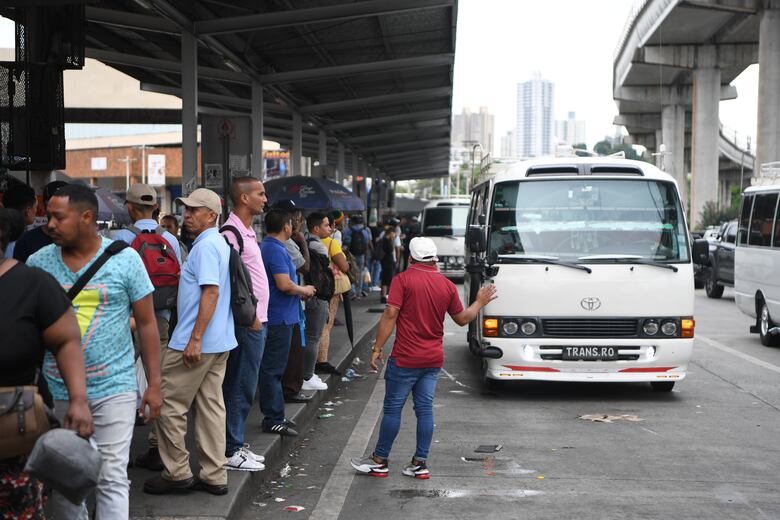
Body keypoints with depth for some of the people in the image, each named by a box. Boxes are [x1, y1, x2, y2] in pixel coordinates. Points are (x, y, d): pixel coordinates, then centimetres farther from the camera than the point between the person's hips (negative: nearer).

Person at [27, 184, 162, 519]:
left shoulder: (125, 259, -4)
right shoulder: (37, 263, 2)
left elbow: (146, 323, 1)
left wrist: (154, 385, -2)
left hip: (114, 390, -3)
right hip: (55, 391, 3)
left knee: (112, 479, -2)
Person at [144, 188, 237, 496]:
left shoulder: (206, 246, -15)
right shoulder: (219, 244, 16)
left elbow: (211, 292, -23)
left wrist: (195, 338, -25)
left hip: (197, 343, -10)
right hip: (219, 342, 10)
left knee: (169, 406, 0)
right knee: (210, 406, 10)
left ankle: (177, 473, 6)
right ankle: (214, 476, 13)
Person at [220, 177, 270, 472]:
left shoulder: (247, 231, 16)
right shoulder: (231, 232, -16)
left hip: (256, 321, 10)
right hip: (246, 323, -10)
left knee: (244, 387, 15)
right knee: (240, 388, -5)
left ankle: (236, 445, 23)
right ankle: (230, 452, 2)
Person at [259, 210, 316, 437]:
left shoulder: (267, 247, 15)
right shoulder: (276, 250, -18)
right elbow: (284, 284, -25)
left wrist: (299, 291, 14)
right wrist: (305, 290, -8)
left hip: (274, 317, 10)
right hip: (280, 318, -10)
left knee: (272, 368, 15)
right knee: (273, 369, -5)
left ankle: (273, 415, 23)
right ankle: (273, 419, 0)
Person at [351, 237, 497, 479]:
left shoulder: (404, 279, -9)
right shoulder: (447, 285, 5)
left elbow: (390, 314, -15)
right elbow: (462, 318, 15)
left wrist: (377, 348, -11)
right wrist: (479, 302, 32)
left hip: (405, 359, -5)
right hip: (434, 359, 5)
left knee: (393, 408, 3)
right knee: (425, 409, 8)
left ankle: (379, 461, 11)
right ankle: (420, 464, 10)